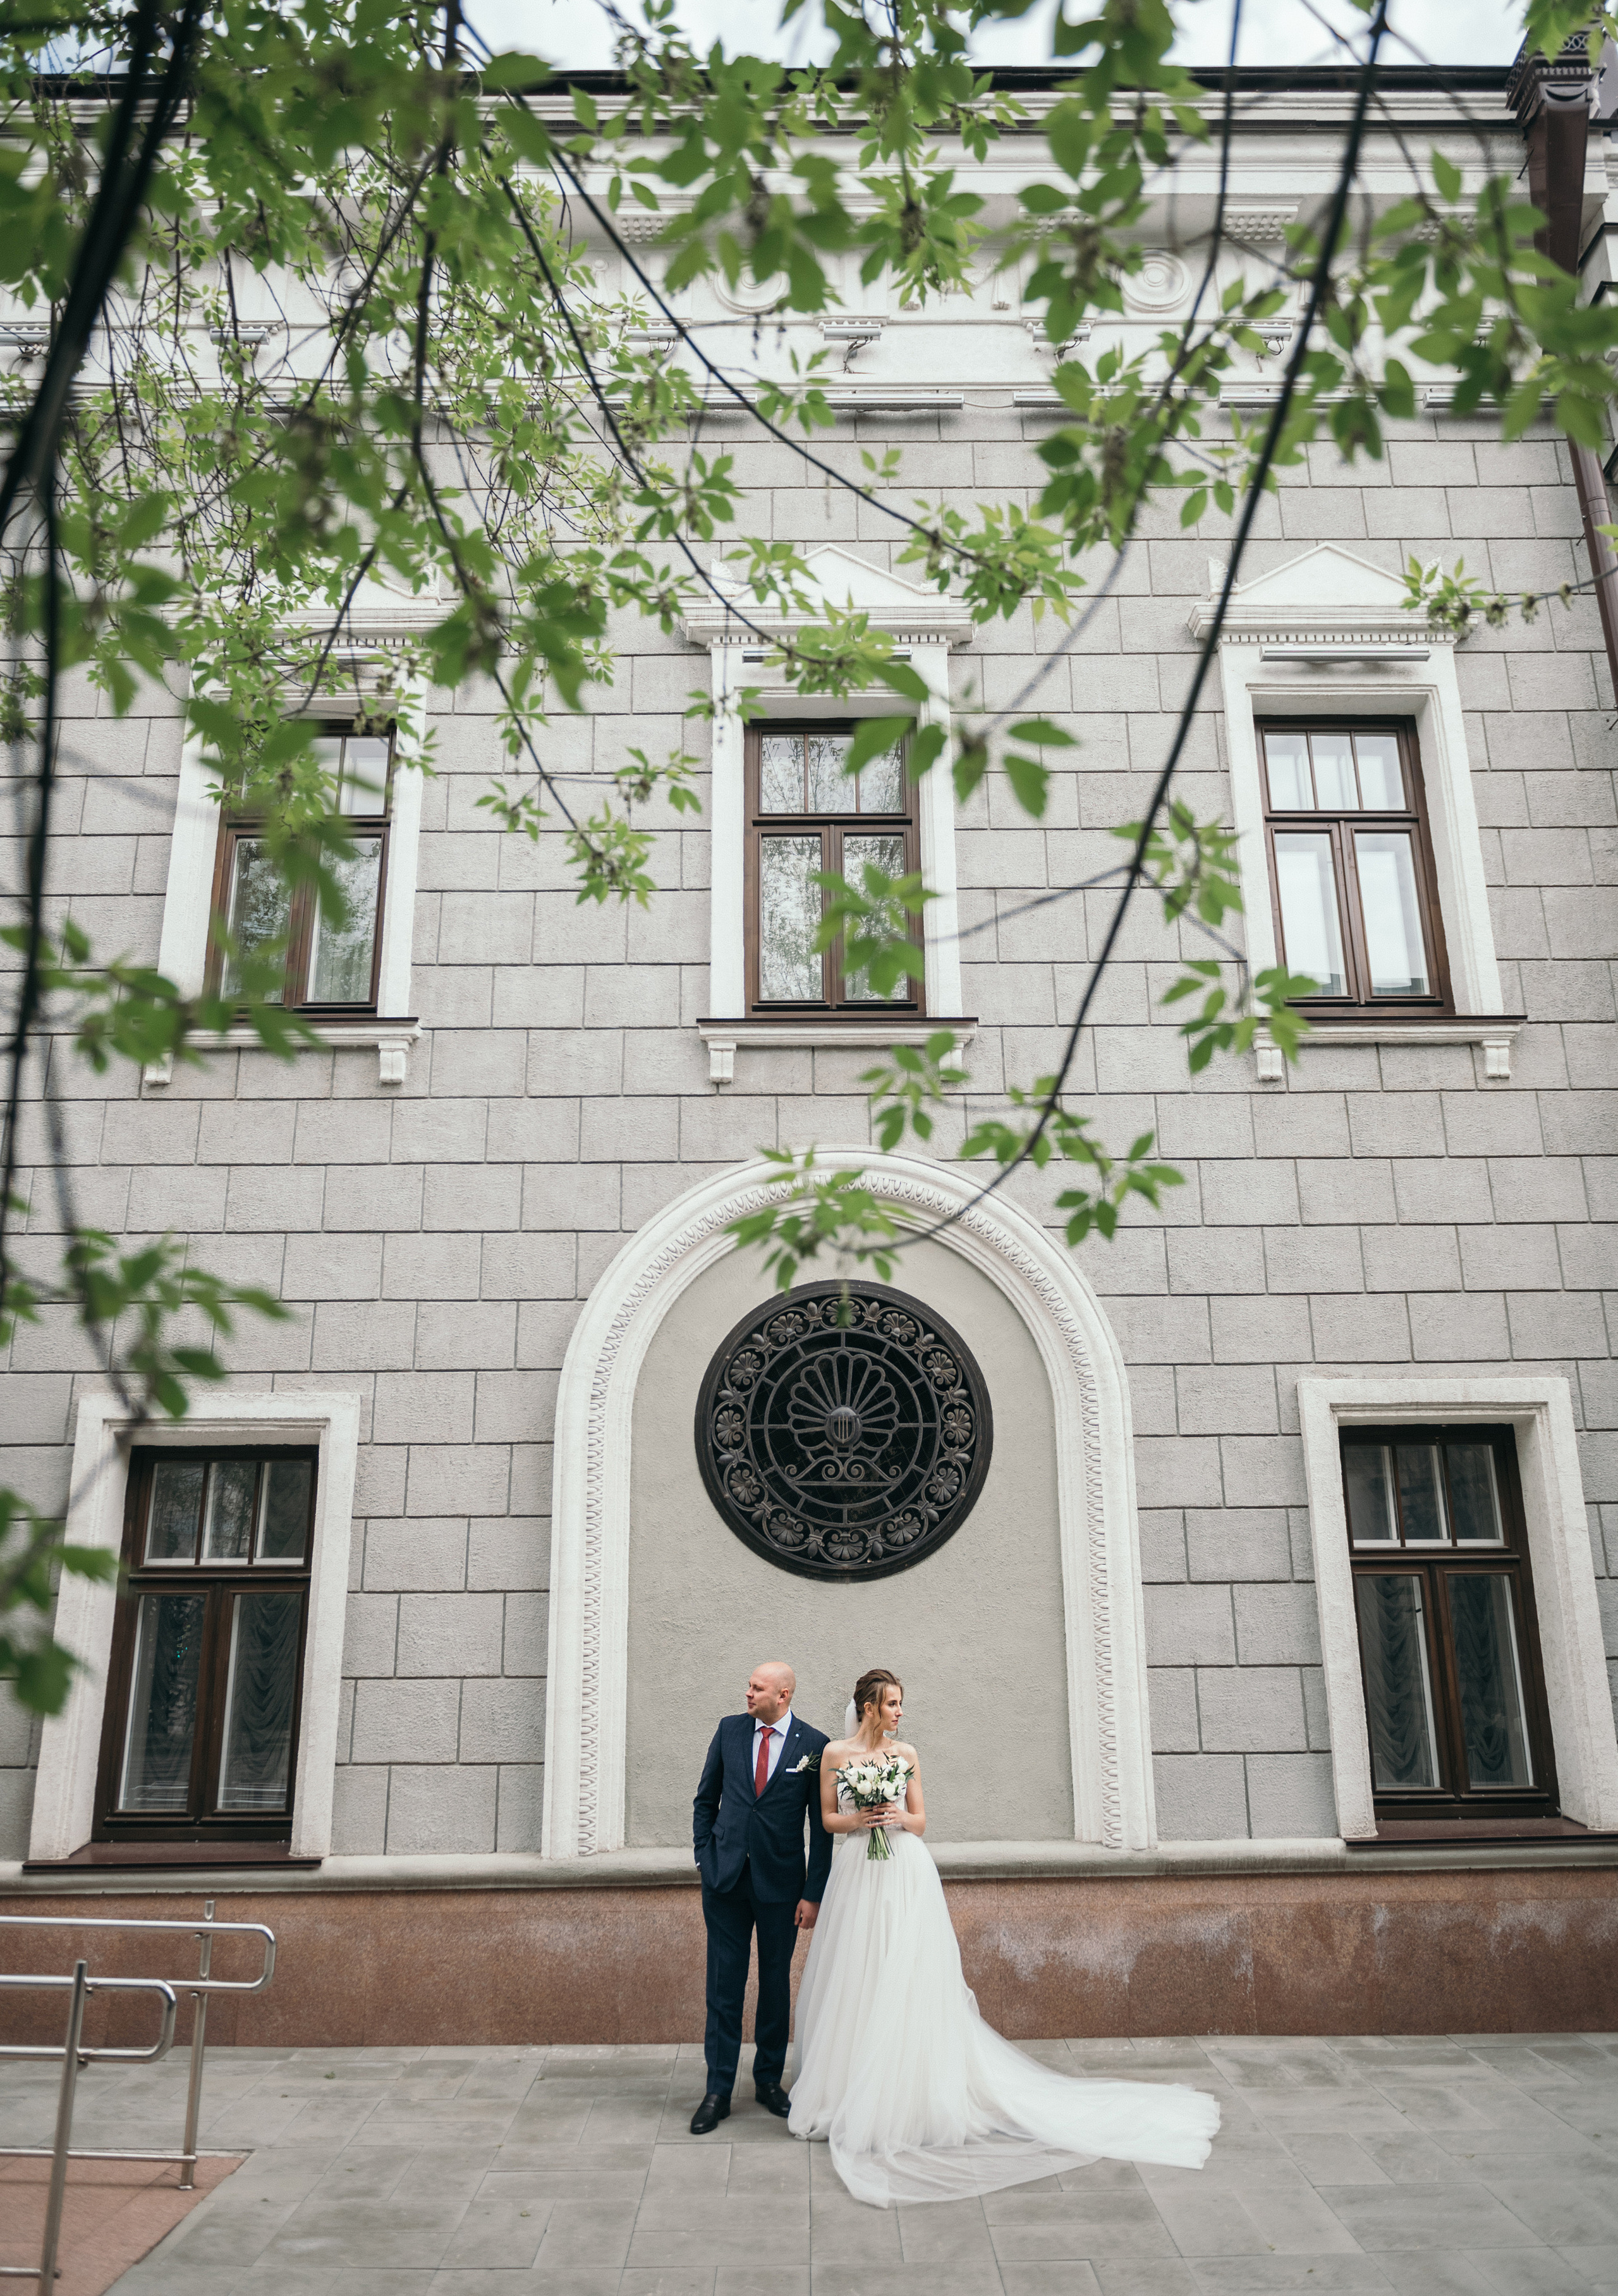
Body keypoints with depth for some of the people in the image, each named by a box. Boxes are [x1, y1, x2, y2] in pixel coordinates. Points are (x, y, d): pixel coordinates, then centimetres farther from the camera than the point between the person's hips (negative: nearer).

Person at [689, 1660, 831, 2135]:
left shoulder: (814, 1746, -7)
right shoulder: (729, 1730, 1)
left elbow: (822, 1827, -4)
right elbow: (705, 1800, 11)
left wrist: (814, 1894, -5)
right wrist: (704, 1857, 4)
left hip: (781, 1882, -1)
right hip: (726, 1878, 2)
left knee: (776, 1984, 11)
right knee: (724, 1985, 5)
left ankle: (769, 2081, 27)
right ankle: (719, 2091, 14)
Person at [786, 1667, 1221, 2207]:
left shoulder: (906, 1754, 5)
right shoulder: (835, 1753, 2)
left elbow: (920, 1821, 9)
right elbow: (827, 1818, 7)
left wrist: (899, 1818, -13)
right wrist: (856, 1820, -13)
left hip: (906, 1874, 0)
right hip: (857, 1873, 0)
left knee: (909, 1981, -3)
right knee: (854, 1983, 4)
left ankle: (910, 2093, 7)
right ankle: (848, 2092, 19)